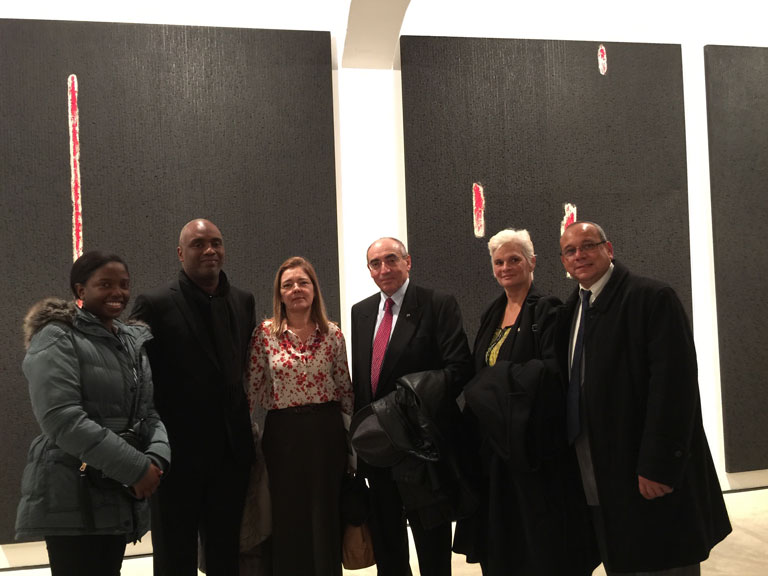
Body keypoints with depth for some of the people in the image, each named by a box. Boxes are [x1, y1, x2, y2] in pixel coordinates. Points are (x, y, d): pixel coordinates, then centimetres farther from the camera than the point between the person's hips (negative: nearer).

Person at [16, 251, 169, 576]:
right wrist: (135, 467, -20)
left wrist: (157, 457, -10)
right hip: (73, 496, -6)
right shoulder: (57, 338, -8)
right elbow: (61, 419, -20)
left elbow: (150, 413, 11)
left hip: (121, 495, 7)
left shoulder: (134, 342, 13)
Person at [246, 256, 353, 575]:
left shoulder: (332, 334, 1)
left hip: (326, 433, 1)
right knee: (288, 519, 9)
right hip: (283, 436, -1)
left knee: (327, 517, 9)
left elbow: (345, 389, 6)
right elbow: (253, 389, 1)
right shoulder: (264, 333, -2)